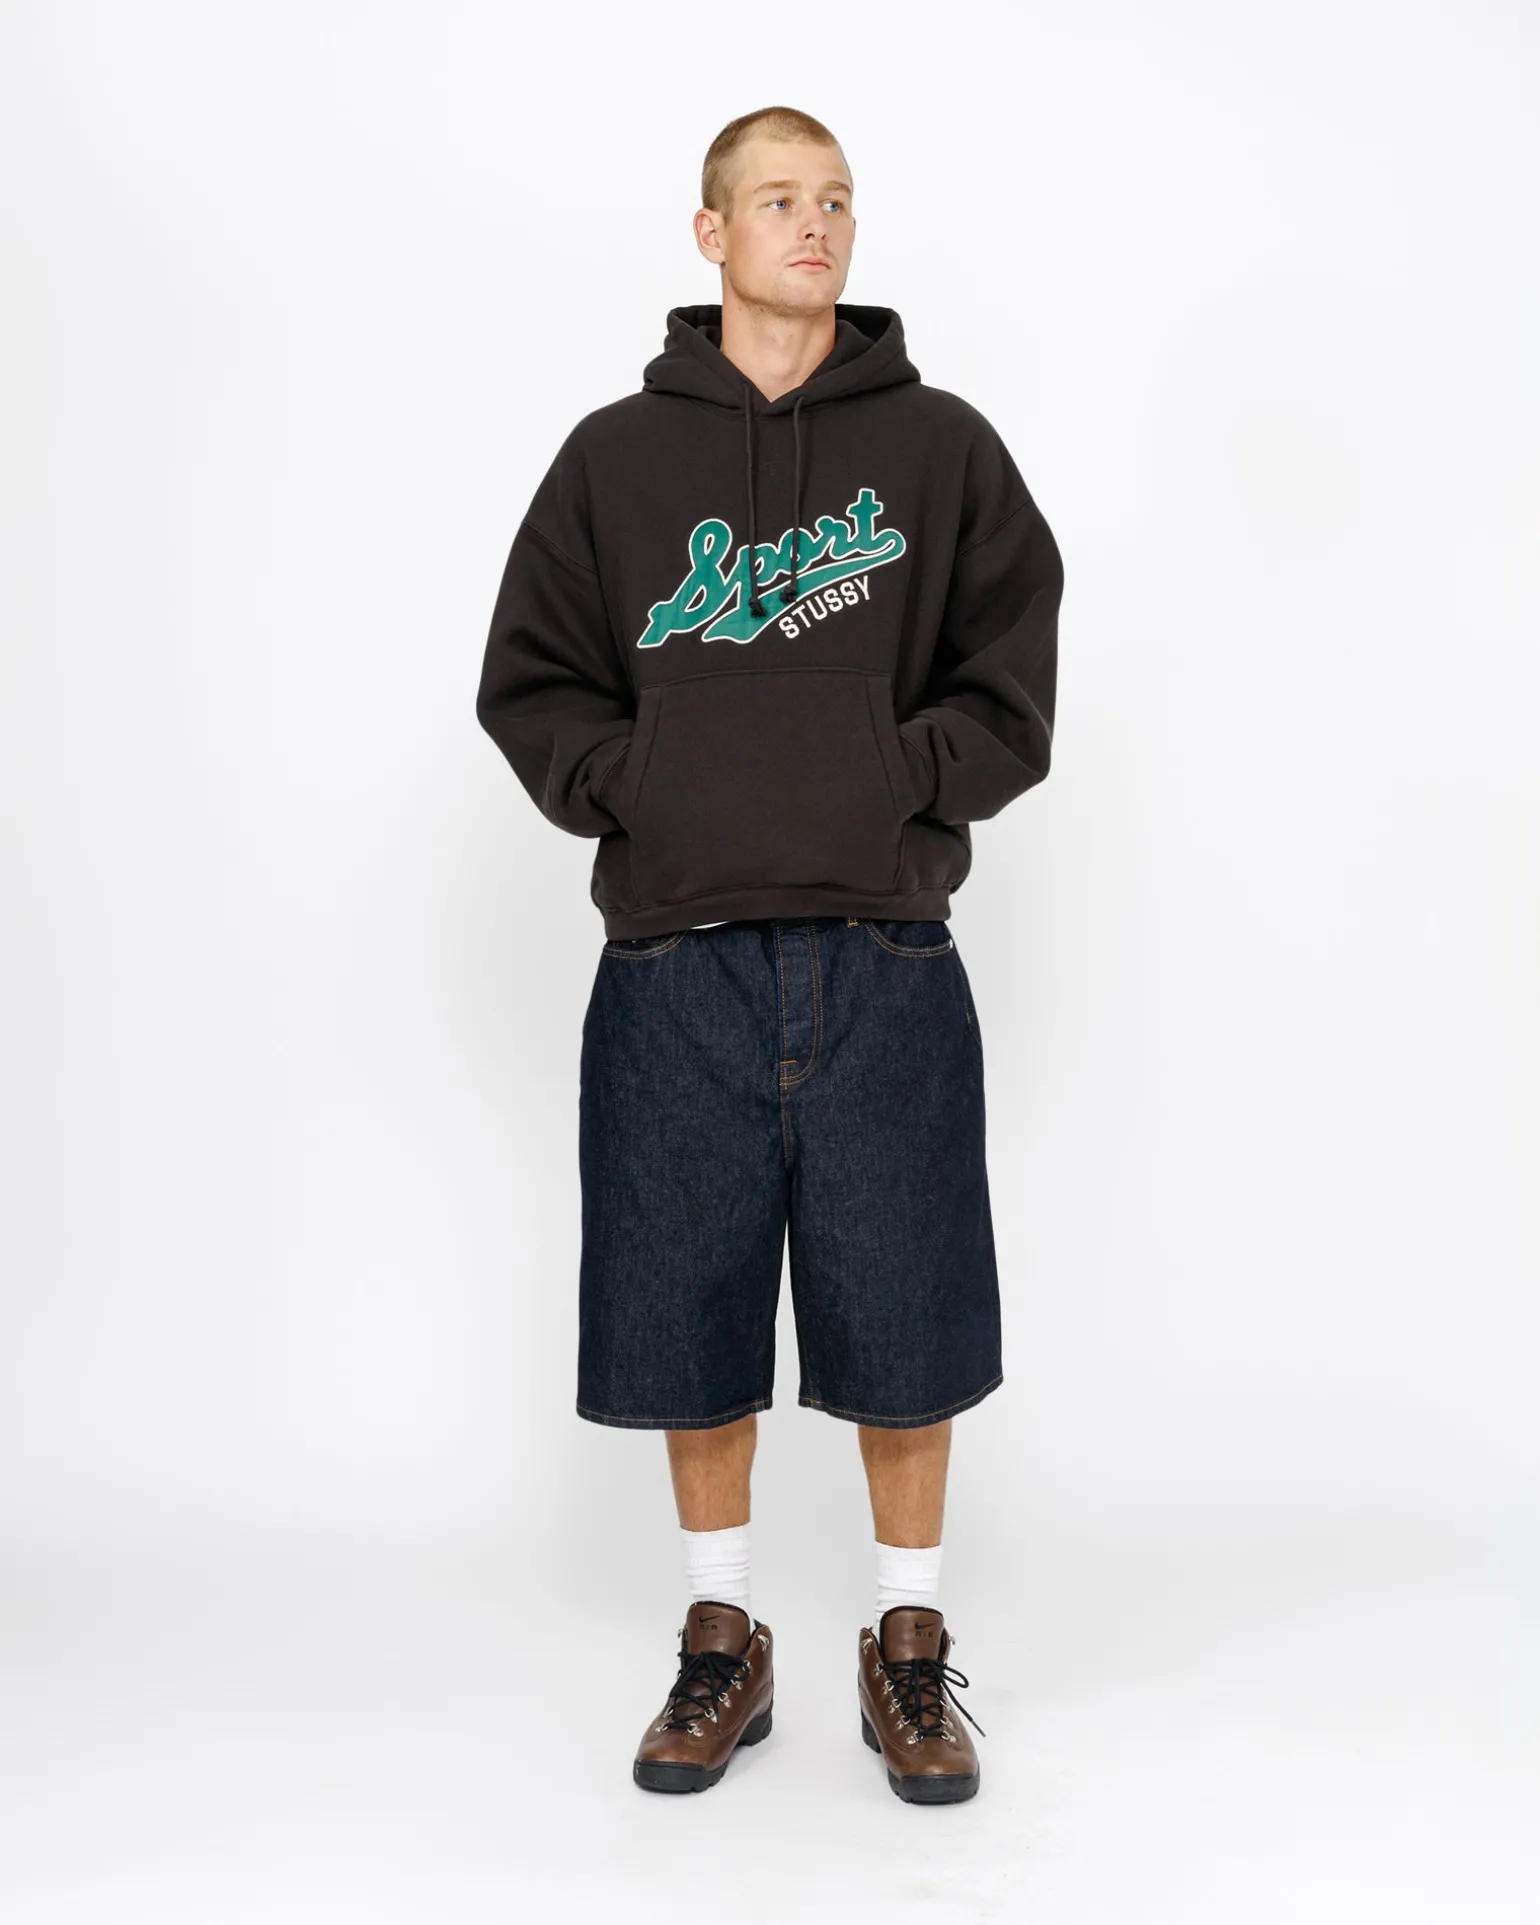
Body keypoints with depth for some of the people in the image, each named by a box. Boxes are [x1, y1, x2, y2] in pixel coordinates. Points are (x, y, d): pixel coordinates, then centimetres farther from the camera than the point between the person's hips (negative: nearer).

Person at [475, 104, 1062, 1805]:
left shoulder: (941, 449, 7)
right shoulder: (616, 457, 9)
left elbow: (1012, 693, 4)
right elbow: (529, 683, 9)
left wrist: (893, 775, -11)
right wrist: (634, 784, -7)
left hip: (886, 962, 0)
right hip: (676, 963, 1)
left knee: (905, 1328, 5)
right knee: (689, 1319, 8)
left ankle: (908, 1650, 24)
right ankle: (723, 1646, 27)